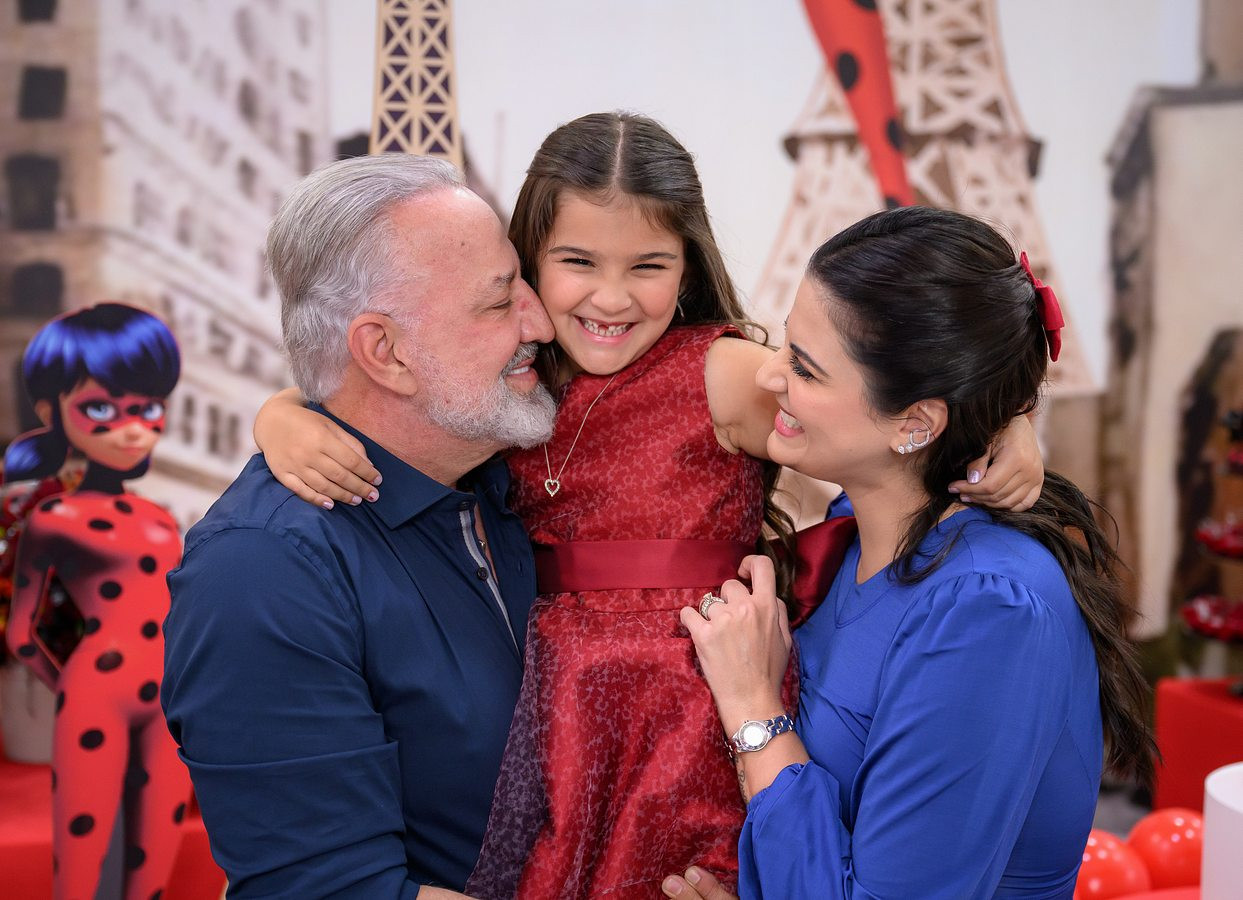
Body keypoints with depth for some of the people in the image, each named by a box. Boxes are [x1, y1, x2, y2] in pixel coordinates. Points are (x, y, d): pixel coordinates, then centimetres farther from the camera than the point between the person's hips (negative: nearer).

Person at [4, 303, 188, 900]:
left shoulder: (160, 522, 10)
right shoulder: (53, 517, -5)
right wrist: (76, 689, 9)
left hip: (171, 696, 5)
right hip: (97, 694, -5)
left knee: (158, 844, 9)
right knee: (82, 842, 0)